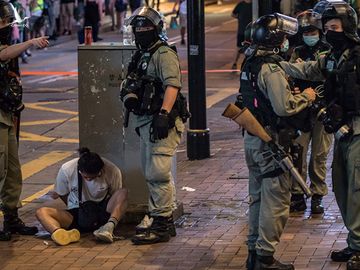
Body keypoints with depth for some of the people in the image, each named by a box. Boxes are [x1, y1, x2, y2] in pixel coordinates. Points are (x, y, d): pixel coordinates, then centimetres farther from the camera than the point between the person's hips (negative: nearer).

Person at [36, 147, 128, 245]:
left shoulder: (112, 171, -15)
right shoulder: (66, 170, -13)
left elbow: (116, 199, -1)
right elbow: (61, 194, 5)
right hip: (77, 214, 1)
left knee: (123, 193, -27)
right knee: (41, 212, -24)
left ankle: (110, 226, -51)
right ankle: (59, 233, -58)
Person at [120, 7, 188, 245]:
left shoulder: (164, 54, -10)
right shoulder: (141, 56, 20)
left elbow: (172, 85, -22)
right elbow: (130, 84, 24)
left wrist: (163, 113, -32)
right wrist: (128, 96, 0)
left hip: (162, 123, -10)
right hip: (145, 122, 10)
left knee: (158, 174, -13)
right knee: (152, 174, 16)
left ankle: (161, 227, -10)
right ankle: (165, 221, 25)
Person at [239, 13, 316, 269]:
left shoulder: (250, 64, 10)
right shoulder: (271, 69, -20)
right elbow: (284, 106, -26)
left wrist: (294, 93, 13)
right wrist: (306, 97, -10)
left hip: (253, 139, 10)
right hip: (272, 141, -10)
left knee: (258, 197, 17)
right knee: (275, 200, -3)